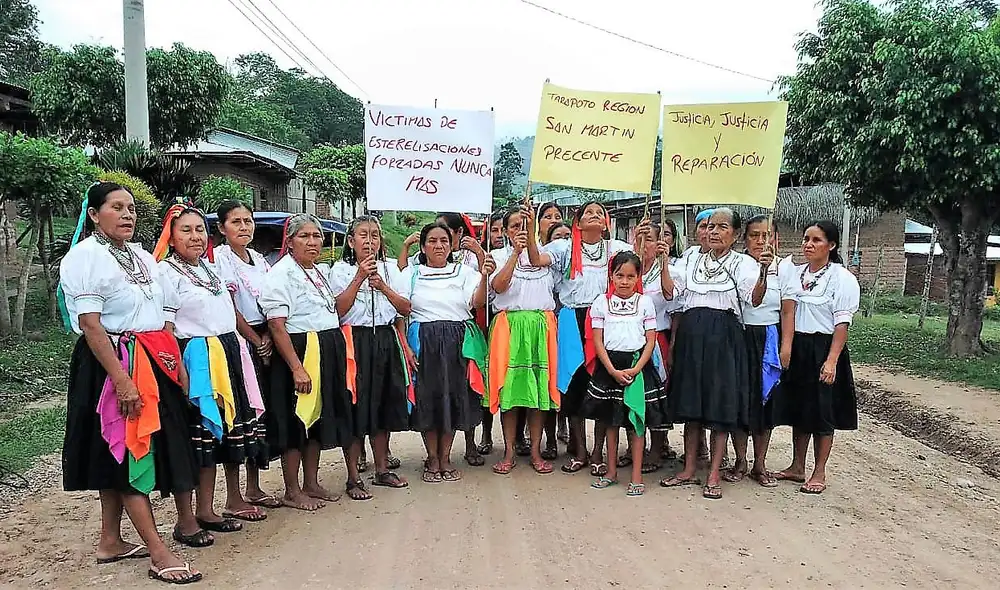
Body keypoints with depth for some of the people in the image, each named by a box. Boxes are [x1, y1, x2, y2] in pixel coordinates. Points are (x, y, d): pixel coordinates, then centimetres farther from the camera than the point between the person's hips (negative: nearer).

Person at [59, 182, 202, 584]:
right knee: (129, 452, -4)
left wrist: (177, 364, 11)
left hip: (151, 365, 8)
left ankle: (110, 541, 26)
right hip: (111, 366, -8)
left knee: (119, 456, 14)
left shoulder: (142, 257, 13)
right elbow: (91, 326, -18)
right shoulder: (84, 256, -11)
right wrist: (121, 380, -24)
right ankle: (158, 554, 0)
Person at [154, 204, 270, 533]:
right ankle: (204, 510, 10)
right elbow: (165, 327, -13)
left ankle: (234, 499, 26)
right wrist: (178, 368, -21)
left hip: (231, 352, 8)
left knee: (236, 425, 13)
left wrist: (256, 340, 18)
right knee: (206, 429, -3)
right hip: (198, 357, -8)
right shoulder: (166, 272, -7)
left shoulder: (212, 268, 16)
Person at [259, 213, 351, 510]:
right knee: (297, 421, 1)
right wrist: (297, 368, -25)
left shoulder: (321, 271, 14)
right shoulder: (281, 273, -12)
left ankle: (312, 484, 27)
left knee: (320, 418, 14)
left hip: (329, 353, 8)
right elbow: (277, 325, -20)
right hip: (298, 354, -8)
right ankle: (292, 491, 15)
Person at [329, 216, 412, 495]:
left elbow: (405, 309, 3)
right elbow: (338, 310, -13)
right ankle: (353, 479, 8)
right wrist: (359, 278, -16)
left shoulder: (389, 269, 11)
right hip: (355, 342, -4)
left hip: (387, 341, 4)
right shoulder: (341, 270, 0)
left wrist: (383, 286, -10)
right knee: (355, 409, -3)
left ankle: (382, 470, 25)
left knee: (384, 406, 11)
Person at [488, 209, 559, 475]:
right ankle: (509, 452, 7)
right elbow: (499, 286, -10)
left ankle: (536, 451, 10)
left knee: (539, 387, 1)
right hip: (511, 326, -1)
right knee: (510, 386, -2)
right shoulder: (499, 255, 9)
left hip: (541, 326, 1)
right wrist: (516, 253, -14)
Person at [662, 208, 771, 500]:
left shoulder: (743, 263, 3)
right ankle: (689, 469, 18)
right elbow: (670, 291, 8)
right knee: (690, 402, 8)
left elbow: (755, 299, -10)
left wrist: (764, 271, -26)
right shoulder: (694, 262, 17)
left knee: (720, 404, -1)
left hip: (723, 336, -4)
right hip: (691, 333, 4)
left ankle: (714, 475, 8)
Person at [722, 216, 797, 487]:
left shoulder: (784, 267, 3)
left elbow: (788, 310, 1)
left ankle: (760, 464, 19)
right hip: (738, 337, -1)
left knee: (766, 399, 8)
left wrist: (786, 345, -5)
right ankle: (740, 461, 18)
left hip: (769, 339, 1)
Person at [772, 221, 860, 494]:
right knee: (797, 409, 12)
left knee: (822, 412, 4)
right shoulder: (794, 273, 8)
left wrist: (831, 360, -19)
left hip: (823, 350, -5)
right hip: (795, 348, 5)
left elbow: (842, 323, -13)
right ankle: (797, 467, 25)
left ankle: (819, 473, 16)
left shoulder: (842, 278, -9)